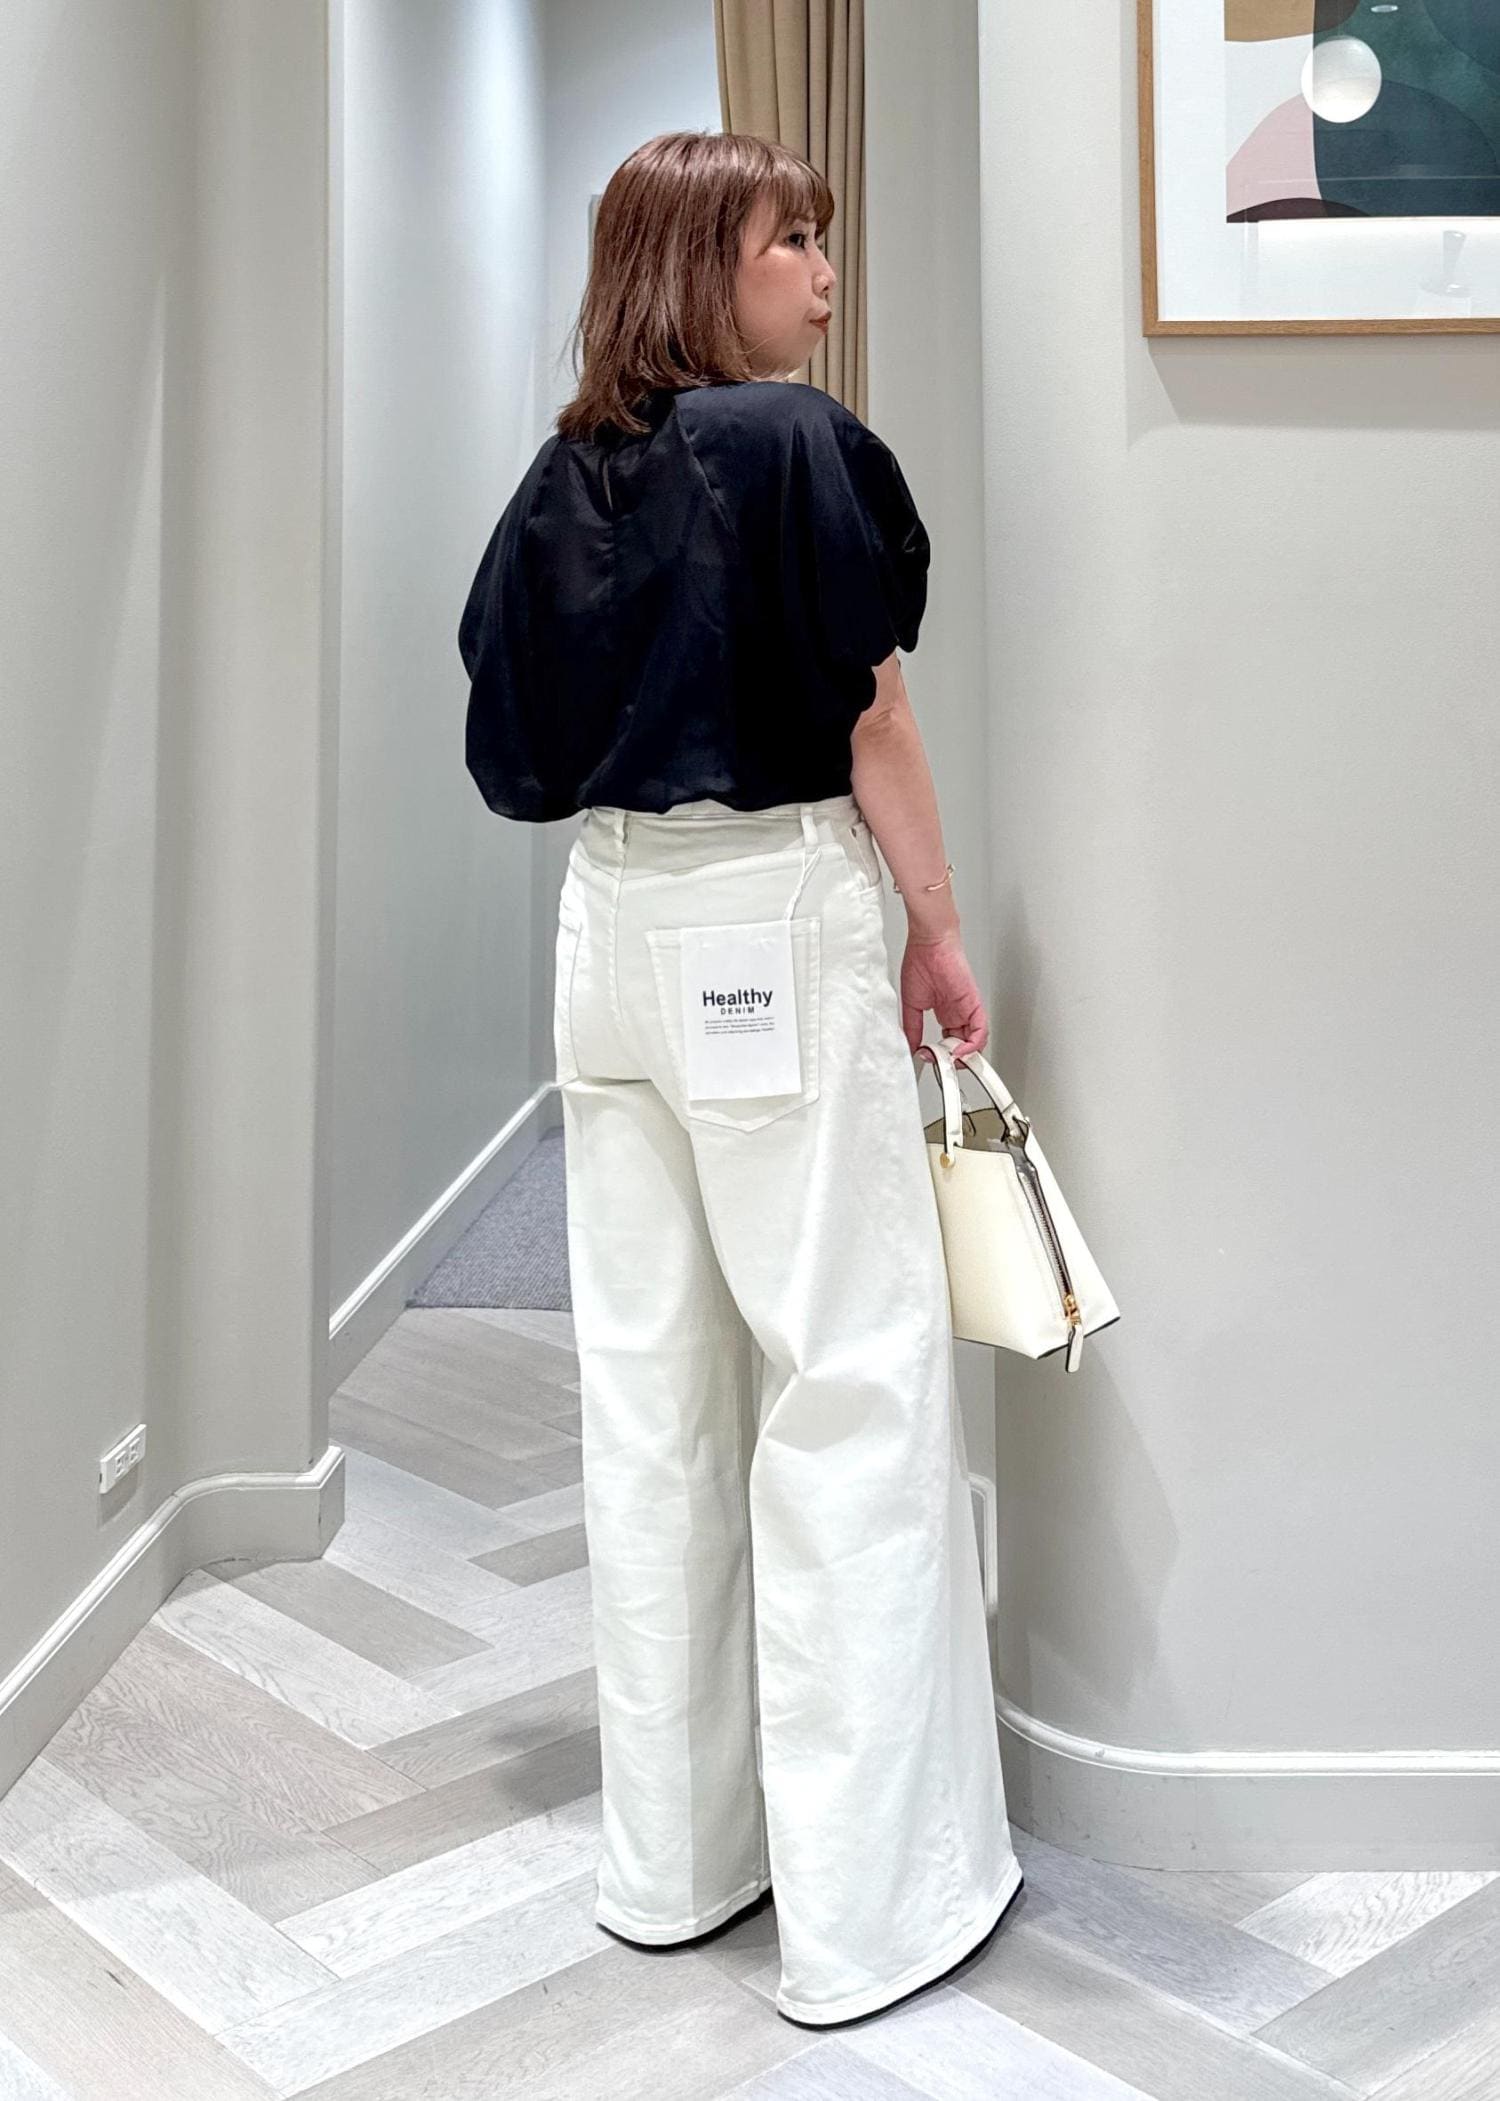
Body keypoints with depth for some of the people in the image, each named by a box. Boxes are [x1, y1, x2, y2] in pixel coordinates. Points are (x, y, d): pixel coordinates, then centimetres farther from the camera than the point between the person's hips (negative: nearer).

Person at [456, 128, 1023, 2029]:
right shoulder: (798, 444, -8)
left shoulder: (564, 476, 11)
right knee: (849, 1385, 0)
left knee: (646, 1387, 12)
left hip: (613, 928, 7)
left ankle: (669, 1856, 25)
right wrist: (940, 929, 2)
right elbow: (871, 718, -7)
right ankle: (863, 1904, 9)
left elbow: (516, 744, 12)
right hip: (776, 925, -7)